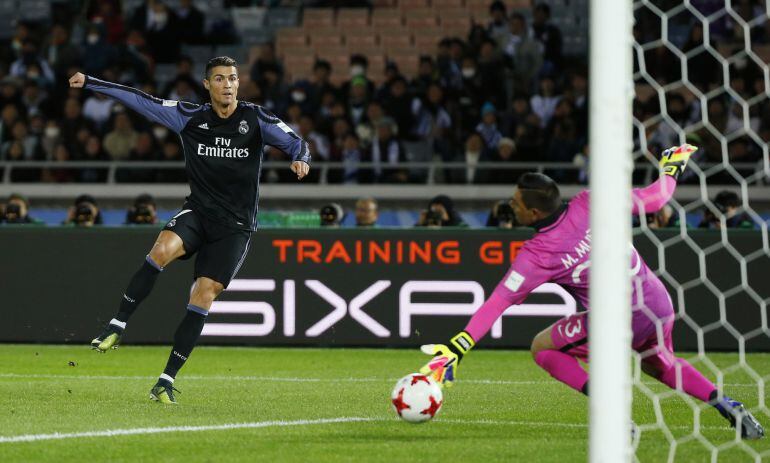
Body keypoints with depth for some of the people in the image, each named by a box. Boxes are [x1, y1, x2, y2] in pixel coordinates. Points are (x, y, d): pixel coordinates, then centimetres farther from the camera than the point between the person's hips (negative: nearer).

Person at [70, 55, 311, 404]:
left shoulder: (256, 119, -3)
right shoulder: (190, 117, 2)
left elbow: (295, 143, -8)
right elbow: (140, 100, 4)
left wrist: (300, 159, -32)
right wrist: (89, 83, 3)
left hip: (235, 225, -1)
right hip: (198, 212, 1)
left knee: (204, 294, -12)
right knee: (162, 249, -30)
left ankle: (167, 380, -5)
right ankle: (117, 326, -21)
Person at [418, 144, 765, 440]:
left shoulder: (537, 254, -15)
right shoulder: (589, 205, -5)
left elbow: (498, 302, -16)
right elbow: (654, 199, 3)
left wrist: (457, 348, -16)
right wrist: (673, 167, 25)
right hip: (660, 305, 6)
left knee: (542, 348, 11)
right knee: (660, 363, 36)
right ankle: (730, 409, 25)